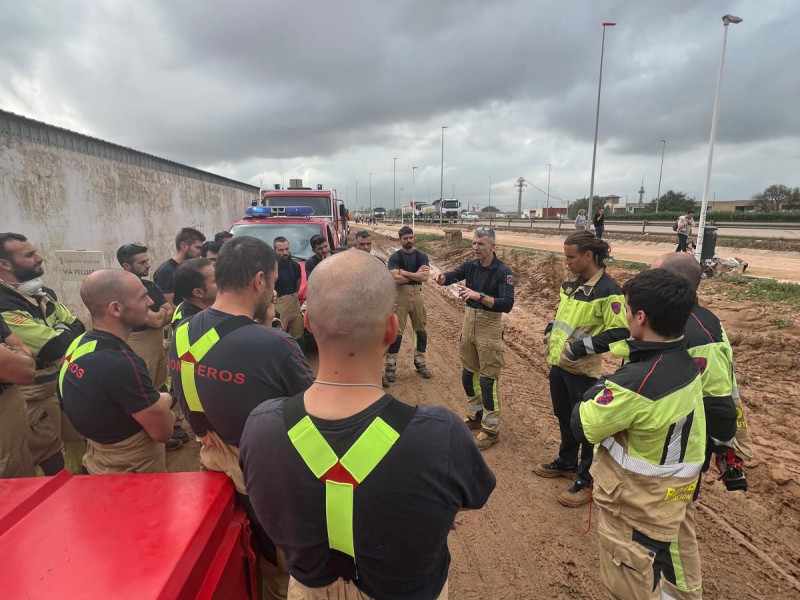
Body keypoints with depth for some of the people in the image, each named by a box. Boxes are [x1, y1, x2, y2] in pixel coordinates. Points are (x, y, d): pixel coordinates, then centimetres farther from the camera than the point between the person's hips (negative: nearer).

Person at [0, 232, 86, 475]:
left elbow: (78, 328, 8)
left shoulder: (43, 293, 5)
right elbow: (56, 345, -27)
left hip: (66, 380, 8)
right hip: (37, 393, -8)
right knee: (51, 464, 7)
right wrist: (64, 331, -5)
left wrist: (59, 333, -13)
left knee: (80, 444, 23)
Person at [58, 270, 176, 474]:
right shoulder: (120, 363, -33)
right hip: (133, 471, -8)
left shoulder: (79, 344, -4)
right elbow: (163, 431, -23)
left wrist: (154, 402, -6)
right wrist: (161, 404, -5)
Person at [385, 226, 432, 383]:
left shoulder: (422, 256, 6)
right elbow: (395, 279, -17)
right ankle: (390, 366, 3)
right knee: (396, 331, -4)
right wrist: (416, 274, -11)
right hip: (400, 295, -4)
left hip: (417, 294, 4)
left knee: (420, 329, 11)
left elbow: (425, 277, -10)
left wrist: (405, 272, -13)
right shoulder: (395, 257, -4)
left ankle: (420, 362, 26)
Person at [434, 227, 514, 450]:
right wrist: (441, 277, -35)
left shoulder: (503, 271, -15)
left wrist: (480, 296, -34)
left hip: (489, 324, -6)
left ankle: (491, 429, 11)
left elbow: (507, 304, -24)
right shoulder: (470, 265, 2)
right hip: (469, 319, 6)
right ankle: (475, 416, 34)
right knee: (468, 374, 16)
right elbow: (451, 276, -12)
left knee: (488, 378, -1)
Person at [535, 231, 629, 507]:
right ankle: (566, 463, 42)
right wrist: (551, 329, 9)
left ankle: (586, 480, 22)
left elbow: (620, 334, -19)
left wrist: (583, 346, -24)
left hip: (583, 370, -8)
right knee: (564, 417, 22)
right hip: (558, 364, 8)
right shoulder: (571, 284, 8)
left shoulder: (608, 291, -18)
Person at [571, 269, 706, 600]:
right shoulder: (687, 365, -6)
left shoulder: (635, 382, -33)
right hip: (666, 498, 8)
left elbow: (581, 427, -20)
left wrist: (600, 387, -7)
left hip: (633, 505, -8)